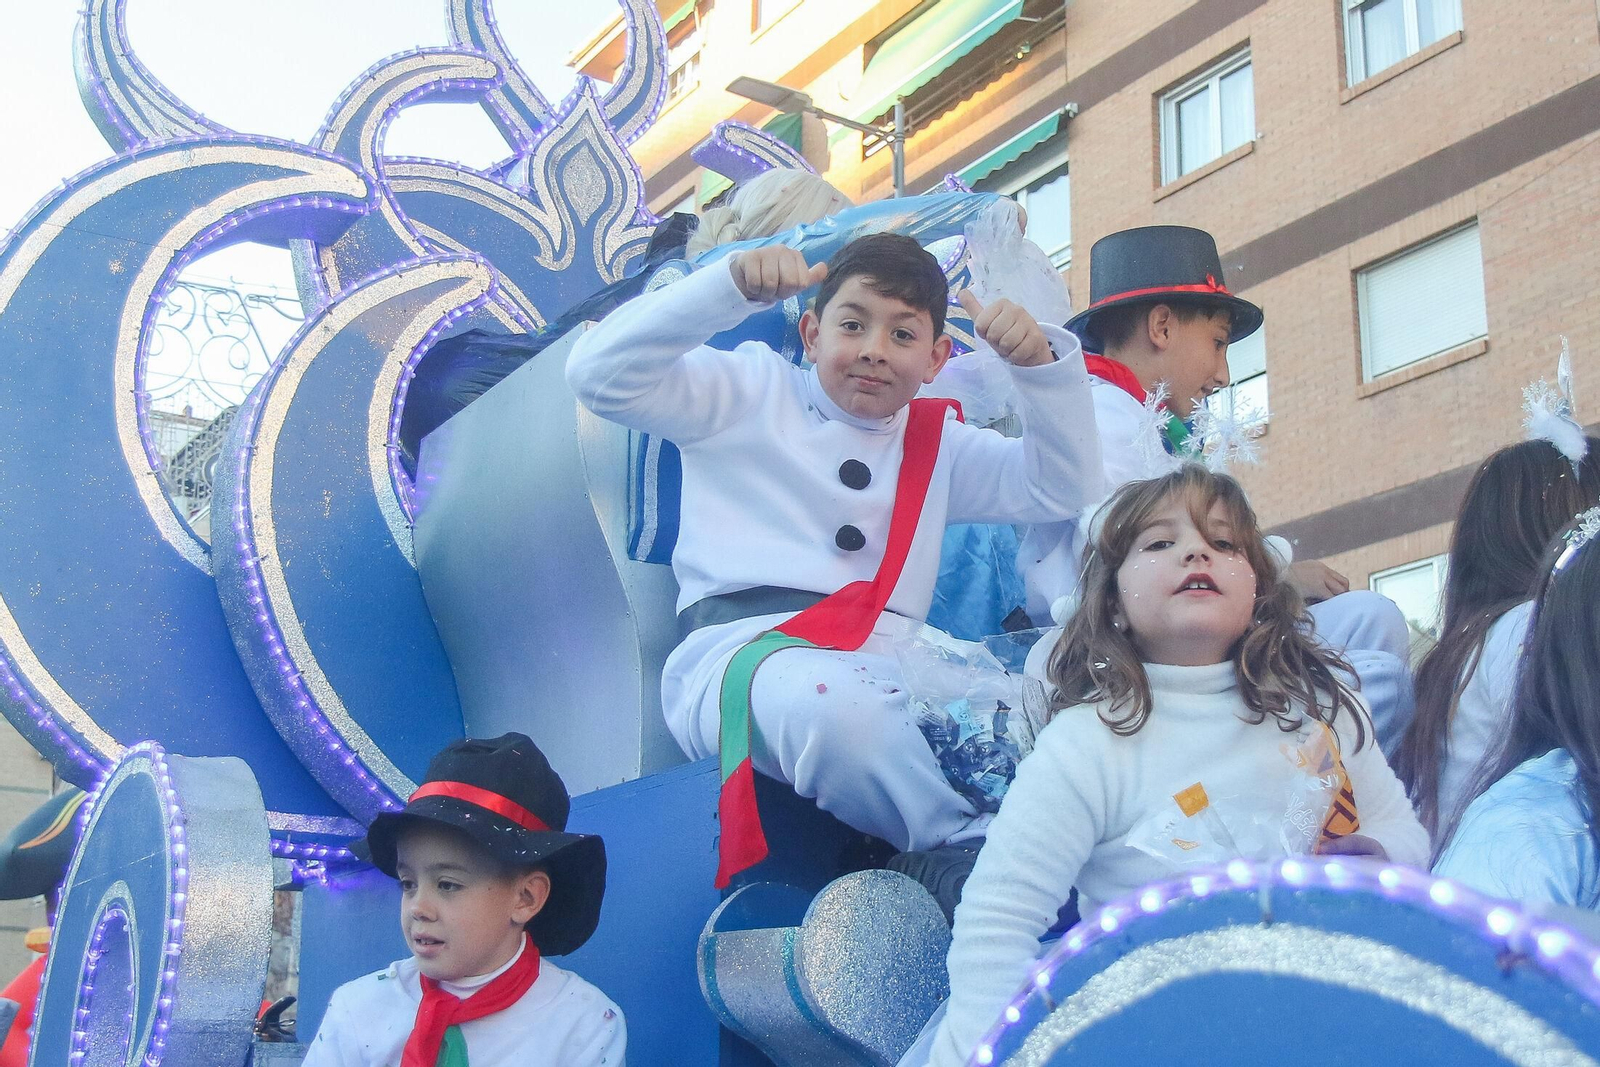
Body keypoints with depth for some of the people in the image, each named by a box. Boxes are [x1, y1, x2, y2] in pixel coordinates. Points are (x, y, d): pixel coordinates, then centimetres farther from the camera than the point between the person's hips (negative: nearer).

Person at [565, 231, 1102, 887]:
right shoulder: (750, 391, 15)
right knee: (826, 700, -42)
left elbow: (1065, 489, 19)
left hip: (891, 669, 4)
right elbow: (599, 375, 2)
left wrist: (1041, 366, 4)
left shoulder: (937, 444, 28)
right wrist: (732, 287, -8)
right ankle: (977, 846, -28)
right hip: (742, 644, -4)